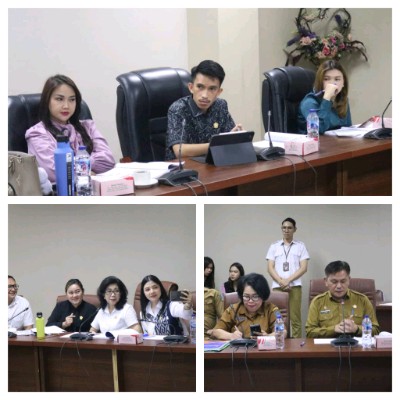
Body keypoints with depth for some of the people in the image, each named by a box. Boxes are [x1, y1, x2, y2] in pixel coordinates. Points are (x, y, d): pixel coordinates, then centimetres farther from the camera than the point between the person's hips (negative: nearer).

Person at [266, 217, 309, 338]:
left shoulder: (300, 246, 9)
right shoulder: (274, 246, 13)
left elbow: (303, 268, 1)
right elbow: (270, 268, 7)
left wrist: (288, 280, -9)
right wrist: (281, 281, -9)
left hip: (294, 286, -1)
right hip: (277, 287, 1)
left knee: (295, 319, -5)